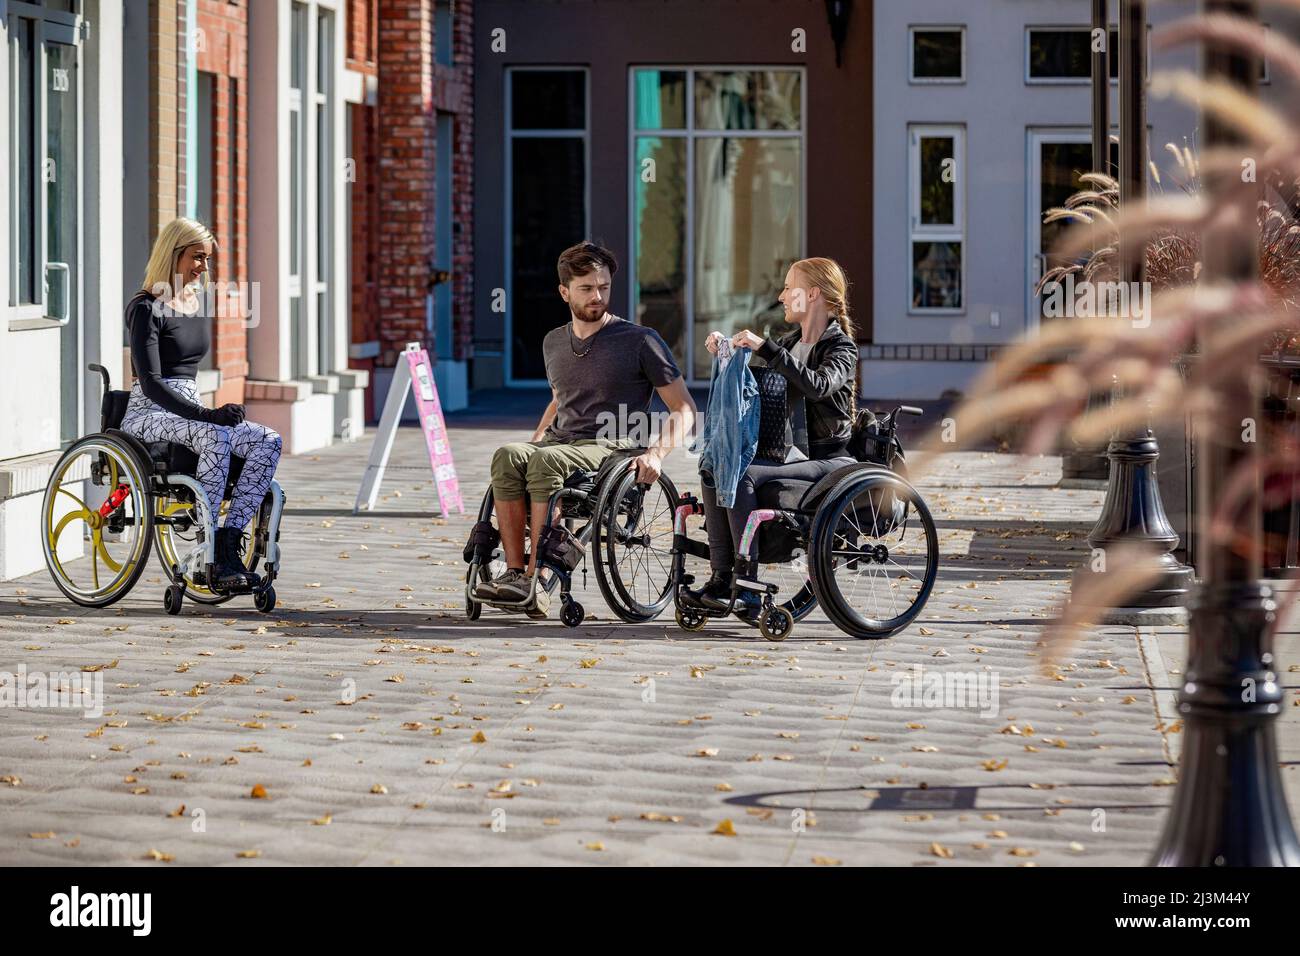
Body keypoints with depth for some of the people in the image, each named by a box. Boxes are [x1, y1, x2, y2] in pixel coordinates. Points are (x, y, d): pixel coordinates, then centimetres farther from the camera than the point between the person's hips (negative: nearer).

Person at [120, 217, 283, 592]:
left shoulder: (196, 302, 15)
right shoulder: (146, 308, -9)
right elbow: (150, 383, -19)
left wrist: (211, 413, 12)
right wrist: (205, 415, -29)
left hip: (189, 412, 8)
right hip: (149, 415, -8)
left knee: (270, 442, -17)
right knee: (215, 437, -37)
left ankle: (229, 542, -25)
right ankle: (207, 556, -35)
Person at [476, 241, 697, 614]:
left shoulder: (641, 341, 1)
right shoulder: (554, 342, 19)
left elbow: (684, 409, 1)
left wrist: (657, 453, -15)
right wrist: (536, 439, 15)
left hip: (610, 448, -5)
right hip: (559, 441, 5)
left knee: (546, 461, -36)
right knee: (508, 456, -29)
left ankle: (537, 582, -39)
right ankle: (514, 571, -34)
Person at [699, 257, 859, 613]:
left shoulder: (840, 347, -7)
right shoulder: (790, 343, 16)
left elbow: (818, 386, -28)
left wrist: (765, 348, -30)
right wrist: (726, 347, 8)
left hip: (827, 460, -8)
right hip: (792, 453, 8)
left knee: (741, 475, -27)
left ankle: (748, 583, -25)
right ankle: (721, 578, -14)